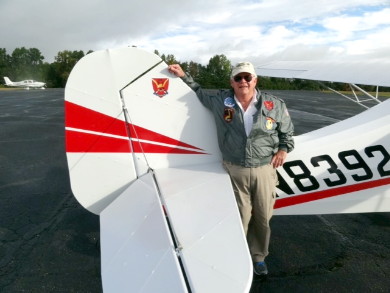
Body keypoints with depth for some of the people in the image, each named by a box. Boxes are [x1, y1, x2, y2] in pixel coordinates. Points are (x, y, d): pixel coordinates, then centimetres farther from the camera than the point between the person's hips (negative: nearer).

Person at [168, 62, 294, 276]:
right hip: (234, 170, -1)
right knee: (240, 217, 6)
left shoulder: (274, 105, -1)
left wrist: (283, 149, -1)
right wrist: (184, 76, 12)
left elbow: (287, 131, 14)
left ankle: (258, 256, 37)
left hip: (264, 170, 2)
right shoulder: (220, 101, -2)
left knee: (263, 217, 13)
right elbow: (200, 94, 18)